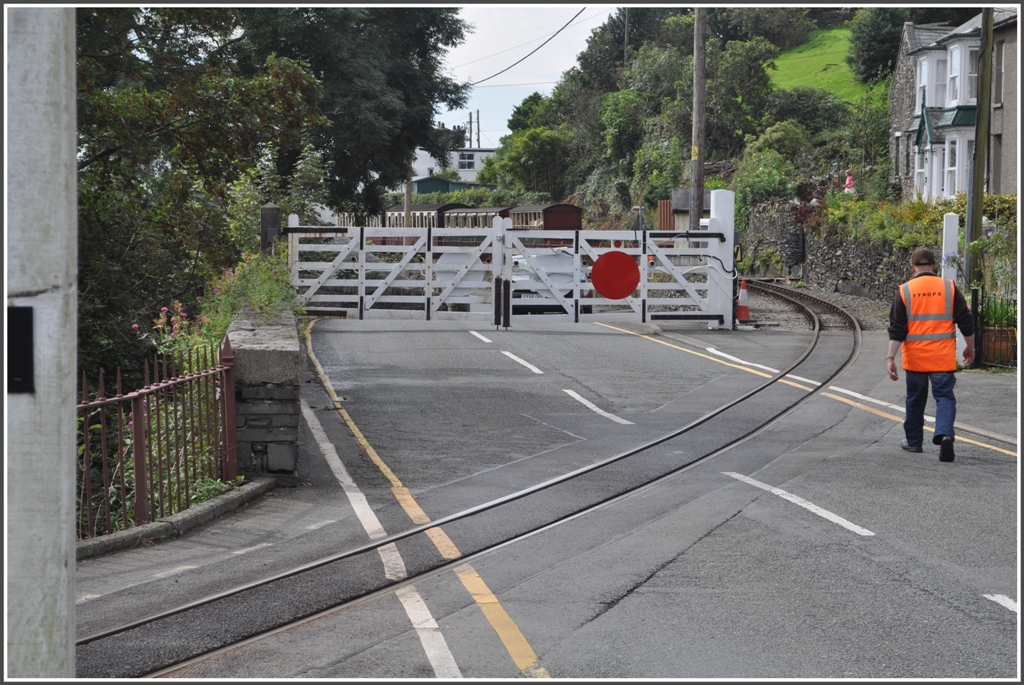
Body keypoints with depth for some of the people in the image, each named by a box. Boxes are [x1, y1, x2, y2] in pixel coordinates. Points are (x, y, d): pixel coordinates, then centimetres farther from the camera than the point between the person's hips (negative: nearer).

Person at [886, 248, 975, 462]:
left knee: (915, 398, 15)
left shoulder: (904, 291, -3)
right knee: (944, 396, 2)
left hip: (914, 358, 0)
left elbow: (896, 329, -6)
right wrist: (970, 348, 18)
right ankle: (945, 434, -21)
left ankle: (913, 441, 27)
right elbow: (966, 323, 4)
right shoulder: (949, 288, 0)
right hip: (943, 358, 0)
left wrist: (890, 358, -6)